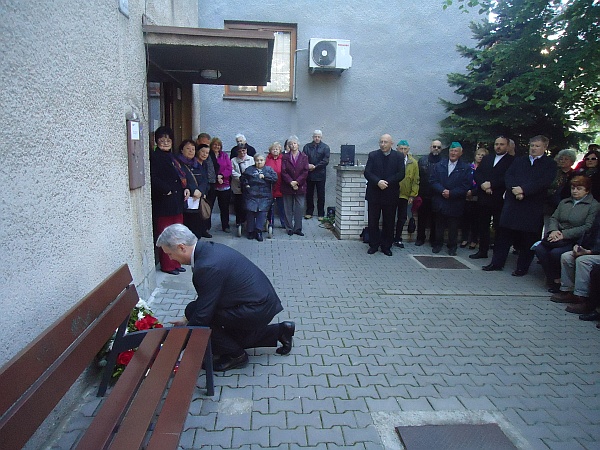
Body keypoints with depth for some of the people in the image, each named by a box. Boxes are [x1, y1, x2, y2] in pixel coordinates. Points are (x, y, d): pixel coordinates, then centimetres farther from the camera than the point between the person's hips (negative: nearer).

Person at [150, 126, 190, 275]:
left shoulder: (172, 156, 17)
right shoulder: (155, 157, -9)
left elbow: (181, 175, 20)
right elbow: (153, 179, -21)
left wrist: (185, 188, 4)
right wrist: (167, 190, -16)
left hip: (177, 201, 8)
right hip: (164, 203, -8)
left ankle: (175, 263, 24)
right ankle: (167, 265, 11)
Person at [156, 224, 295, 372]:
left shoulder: (207, 267, -27)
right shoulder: (209, 248, 3)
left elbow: (203, 312, -20)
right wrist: (187, 320, 19)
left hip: (257, 309, -10)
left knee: (193, 310, -9)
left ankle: (235, 355, 4)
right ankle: (281, 331, 27)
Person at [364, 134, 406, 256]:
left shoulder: (398, 157, 3)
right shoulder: (373, 155, 4)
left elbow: (401, 174, -5)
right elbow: (367, 172, -5)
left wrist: (387, 182, -16)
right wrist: (378, 182, -20)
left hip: (390, 194, 0)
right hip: (374, 194, 1)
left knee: (389, 222, 7)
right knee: (373, 221, 5)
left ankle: (386, 246, 18)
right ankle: (373, 245, 17)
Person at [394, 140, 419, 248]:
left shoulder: (413, 163, 3)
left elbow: (415, 180, 6)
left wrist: (412, 195, 1)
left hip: (404, 195, 3)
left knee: (402, 218, 8)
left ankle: (397, 239, 21)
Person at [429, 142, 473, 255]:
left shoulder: (466, 168, -2)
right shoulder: (439, 165, 6)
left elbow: (466, 186, -8)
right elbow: (432, 181, -1)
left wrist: (451, 193, -17)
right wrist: (442, 190, -16)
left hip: (455, 204, -2)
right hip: (439, 202, 2)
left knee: (453, 227, 5)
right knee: (439, 225, 12)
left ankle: (452, 247, 18)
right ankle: (437, 244, 25)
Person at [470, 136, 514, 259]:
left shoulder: (512, 161, -3)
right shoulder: (487, 158, 14)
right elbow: (476, 173, 5)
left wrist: (491, 184, -18)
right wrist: (483, 184, -12)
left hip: (499, 200, -5)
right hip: (483, 199, 5)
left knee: (499, 227, 0)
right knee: (482, 226, 12)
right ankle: (482, 251, 22)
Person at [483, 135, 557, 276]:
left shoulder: (550, 164, 3)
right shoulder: (519, 160, 15)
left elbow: (544, 182, -12)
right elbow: (508, 176, 3)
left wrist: (523, 190, -20)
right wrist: (514, 189, -15)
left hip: (533, 207, -3)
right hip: (512, 203, 3)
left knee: (528, 238, 4)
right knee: (503, 234, 5)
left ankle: (522, 267, 15)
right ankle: (497, 262, 14)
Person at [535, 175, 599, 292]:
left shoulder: (594, 206, 3)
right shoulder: (564, 202, 22)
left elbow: (588, 227, -9)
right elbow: (553, 218, 13)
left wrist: (564, 234, -17)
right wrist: (553, 230, -10)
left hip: (575, 240, -5)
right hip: (558, 237, 5)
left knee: (556, 252, -32)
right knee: (539, 249, -23)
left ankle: (557, 279, -8)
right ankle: (553, 279, -10)